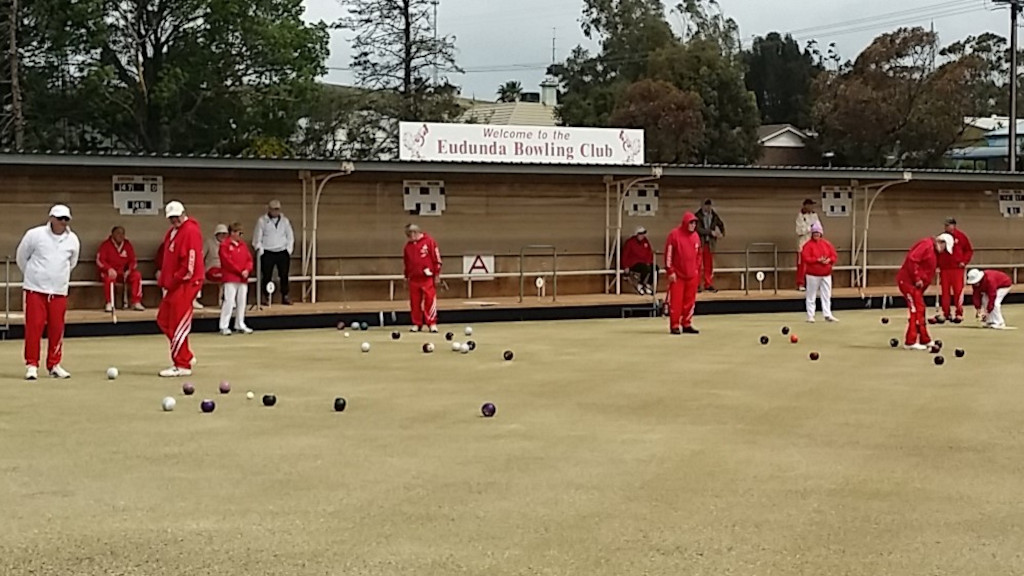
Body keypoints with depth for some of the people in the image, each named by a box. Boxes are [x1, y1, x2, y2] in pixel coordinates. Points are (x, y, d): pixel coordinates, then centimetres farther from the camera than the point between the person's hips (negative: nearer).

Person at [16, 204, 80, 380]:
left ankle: (54, 365, 17)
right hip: (35, 290, -3)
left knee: (57, 328, 5)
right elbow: (22, 257, 5)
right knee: (34, 326, -5)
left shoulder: (73, 240, 1)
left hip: (59, 291, 3)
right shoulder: (35, 235, -8)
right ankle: (32, 365, 3)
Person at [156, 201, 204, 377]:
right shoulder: (172, 232, 15)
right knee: (163, 320, 14)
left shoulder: (191, 231, -15)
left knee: (178, 324, -7)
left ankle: (182, 365, 0)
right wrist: (165, 280, 10)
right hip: (175, 284, 10)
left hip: (186, 284, -10)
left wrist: (176, 280, -15)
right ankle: (186, 356, 21)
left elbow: (191, 262, -21)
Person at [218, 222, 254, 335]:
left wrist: (247, 270, -8)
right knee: (229, 301, -10)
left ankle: (240, 325, 20)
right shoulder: (225, 245, -7)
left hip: (243, 279, 7)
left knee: (242, 301, 10)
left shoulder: (243, 245, 14)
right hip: (230, 278, -7)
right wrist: (240, 271, -14)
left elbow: (249, 259, 11)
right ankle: (224, 326, -6)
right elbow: (227, 262, -14)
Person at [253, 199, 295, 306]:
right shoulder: (262, 221, 1)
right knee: (266, 276, -4)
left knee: (284, 275, 0)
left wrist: (288, 250, 3)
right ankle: (267, 298, 2)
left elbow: (290, 237, 13)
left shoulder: (285, 220, 9)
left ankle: (285, 297, 8)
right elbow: (257, 237, 2)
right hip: (267, 253, -2)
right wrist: (260, 249, -8)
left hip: (283, 252, 2)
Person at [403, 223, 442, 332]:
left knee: (430, 300, -6)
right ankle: (417, 324, 15)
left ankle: (432, 324, -3)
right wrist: (406, 277, 20)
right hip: (414, 279, 5)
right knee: (415, 302, 7)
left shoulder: (429, 242, -4)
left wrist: (437, 275, -6)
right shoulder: (408, 246, 11)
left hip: (428, 278, -5)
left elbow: (436, 258, -5)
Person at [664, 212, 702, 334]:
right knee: (676, 300, -3)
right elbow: (668, 254, -9)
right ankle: (674, 326, 3)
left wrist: (698, 271, 15)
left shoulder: (696, 236, 8)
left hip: (692, 275, 5)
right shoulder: (675, 234, -9)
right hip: (677, 274, -5)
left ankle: (687, 324, 17)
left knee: (690, 301, 8)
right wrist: (670, 271, -12)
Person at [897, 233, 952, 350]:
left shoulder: (933, 250, 20)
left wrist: (923, 283, 11)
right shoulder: (926, 244, -12)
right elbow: (912, 259, -24)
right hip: (908, 281, -11)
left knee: (920, 310, 16)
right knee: (916, 310, -12)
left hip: (915, 283, 11)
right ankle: (910, 342, -11)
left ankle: (924, 340, 25)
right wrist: (917, 279, -21)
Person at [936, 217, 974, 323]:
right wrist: (937, 263, 4)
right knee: (945, 292, 5)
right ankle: (946, 313, 12)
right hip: (944, 268, 3)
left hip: (957, 268, -3)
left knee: (958, 291, -4)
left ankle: (959, 314, 2)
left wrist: (964, 261, -7)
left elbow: (969, 250, 3)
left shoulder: (961, 236, -1)